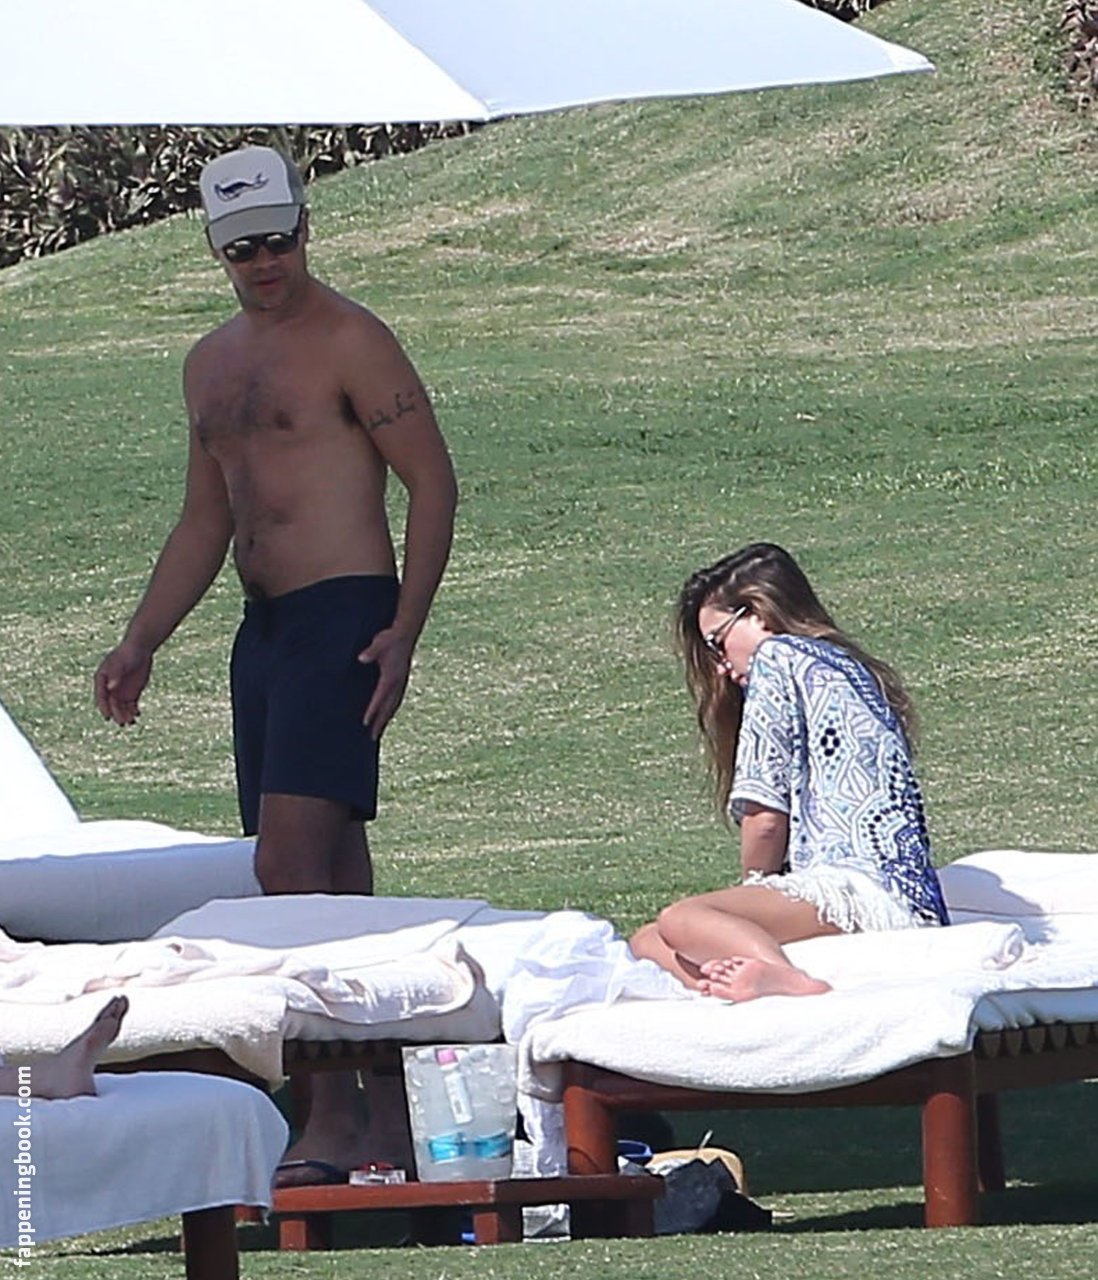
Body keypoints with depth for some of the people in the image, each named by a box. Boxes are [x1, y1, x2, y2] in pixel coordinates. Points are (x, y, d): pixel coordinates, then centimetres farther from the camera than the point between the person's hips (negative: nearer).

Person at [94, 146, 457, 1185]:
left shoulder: (349, 342, -6)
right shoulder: (212, 365, 18)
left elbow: (433, 482, -9)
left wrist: (401, 632, -18)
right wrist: (140, 644, 16)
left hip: (343, 618, -8)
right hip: (262, 627, 8)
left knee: (290, 866, -18)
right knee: (333, 877, 8)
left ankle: (333, 1116, -19)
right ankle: (374, 1107, 11)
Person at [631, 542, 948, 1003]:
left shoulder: (779, 657, 5)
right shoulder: (855, 670, 32)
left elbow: (766, 818, -1)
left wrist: (754, 886, 16)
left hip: (863, 887, -9)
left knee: (680, 923, -27)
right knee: (646, 942, 2)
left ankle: (791, 982, -55)